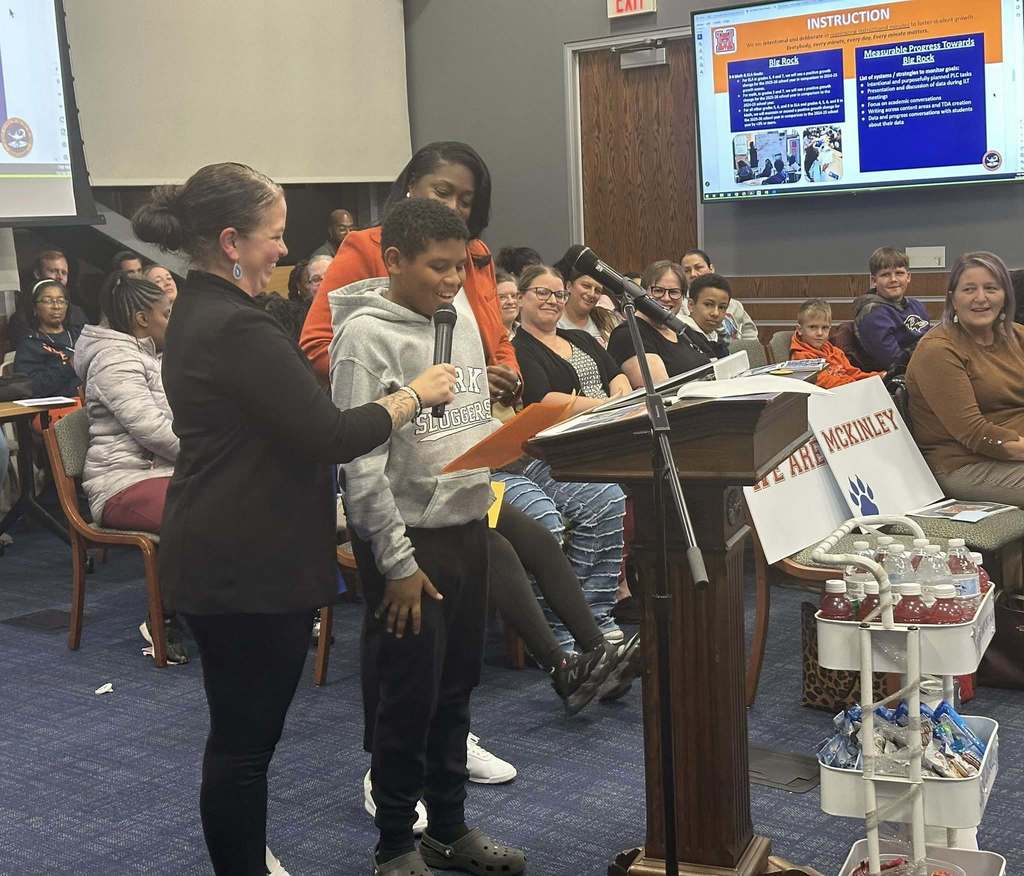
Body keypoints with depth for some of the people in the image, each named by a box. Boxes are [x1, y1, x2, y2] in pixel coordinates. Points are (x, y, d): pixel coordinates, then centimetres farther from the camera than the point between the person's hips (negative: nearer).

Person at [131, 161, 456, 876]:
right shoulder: (238, 328, -21)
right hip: (249, 569, -11)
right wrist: (416, 394, -9)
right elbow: (331, 436, -22)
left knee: (240, 735, 20)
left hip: (217, 561, 11)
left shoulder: (196, 314, 11)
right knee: (245, 741, 1)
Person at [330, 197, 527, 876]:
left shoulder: (462, 319, 8)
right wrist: (398, 561, -16)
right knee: (406, 698, 3)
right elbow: (361, 461, -16)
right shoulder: (366, 335, -13)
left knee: (456, 688, 15)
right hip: (410, 538, -7)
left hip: (468, 526, 7)